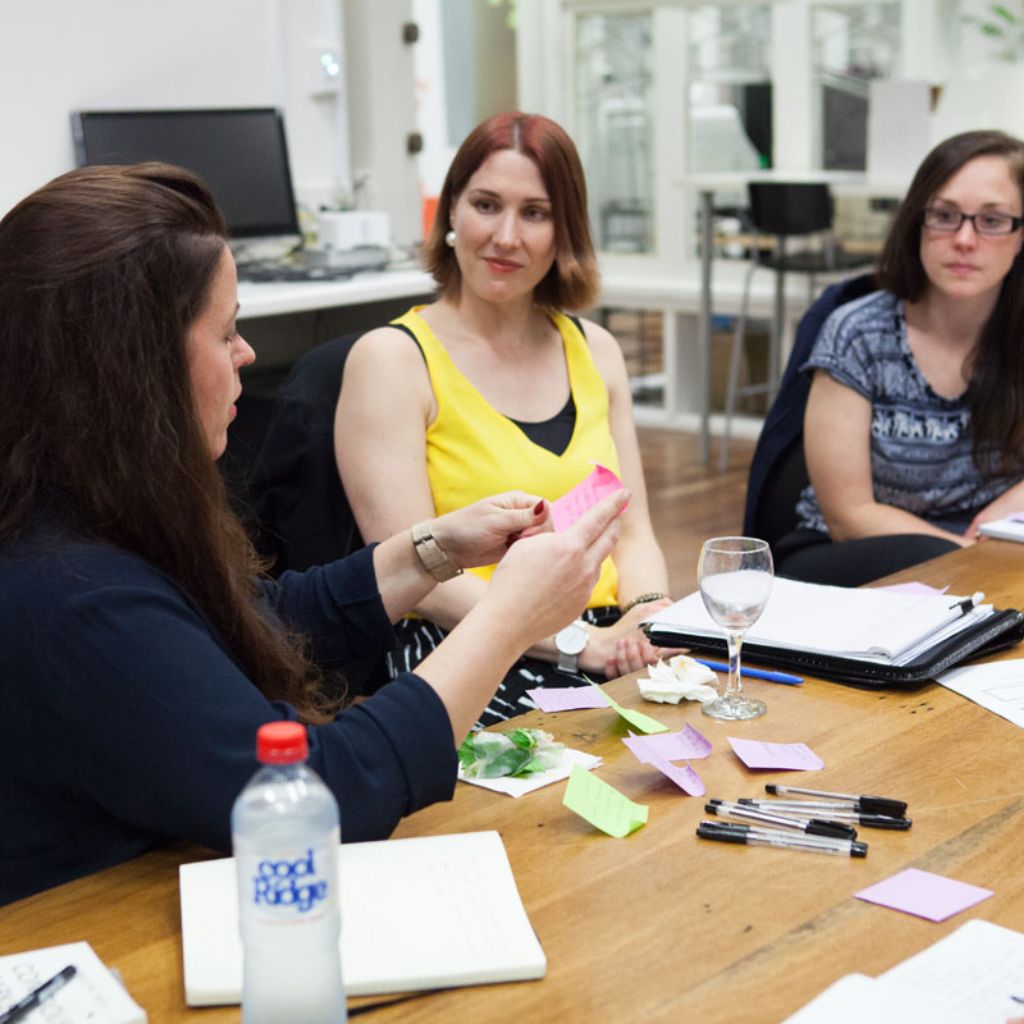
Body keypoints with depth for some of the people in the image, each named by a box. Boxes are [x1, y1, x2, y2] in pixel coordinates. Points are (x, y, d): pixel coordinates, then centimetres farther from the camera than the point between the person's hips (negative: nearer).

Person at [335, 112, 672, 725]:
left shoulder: (595, 351, 16)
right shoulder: (392, 359, -3)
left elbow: (631, 532, 15)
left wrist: (651, 610, -9)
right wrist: (574, 641, -20)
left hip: (611, 647, 6)